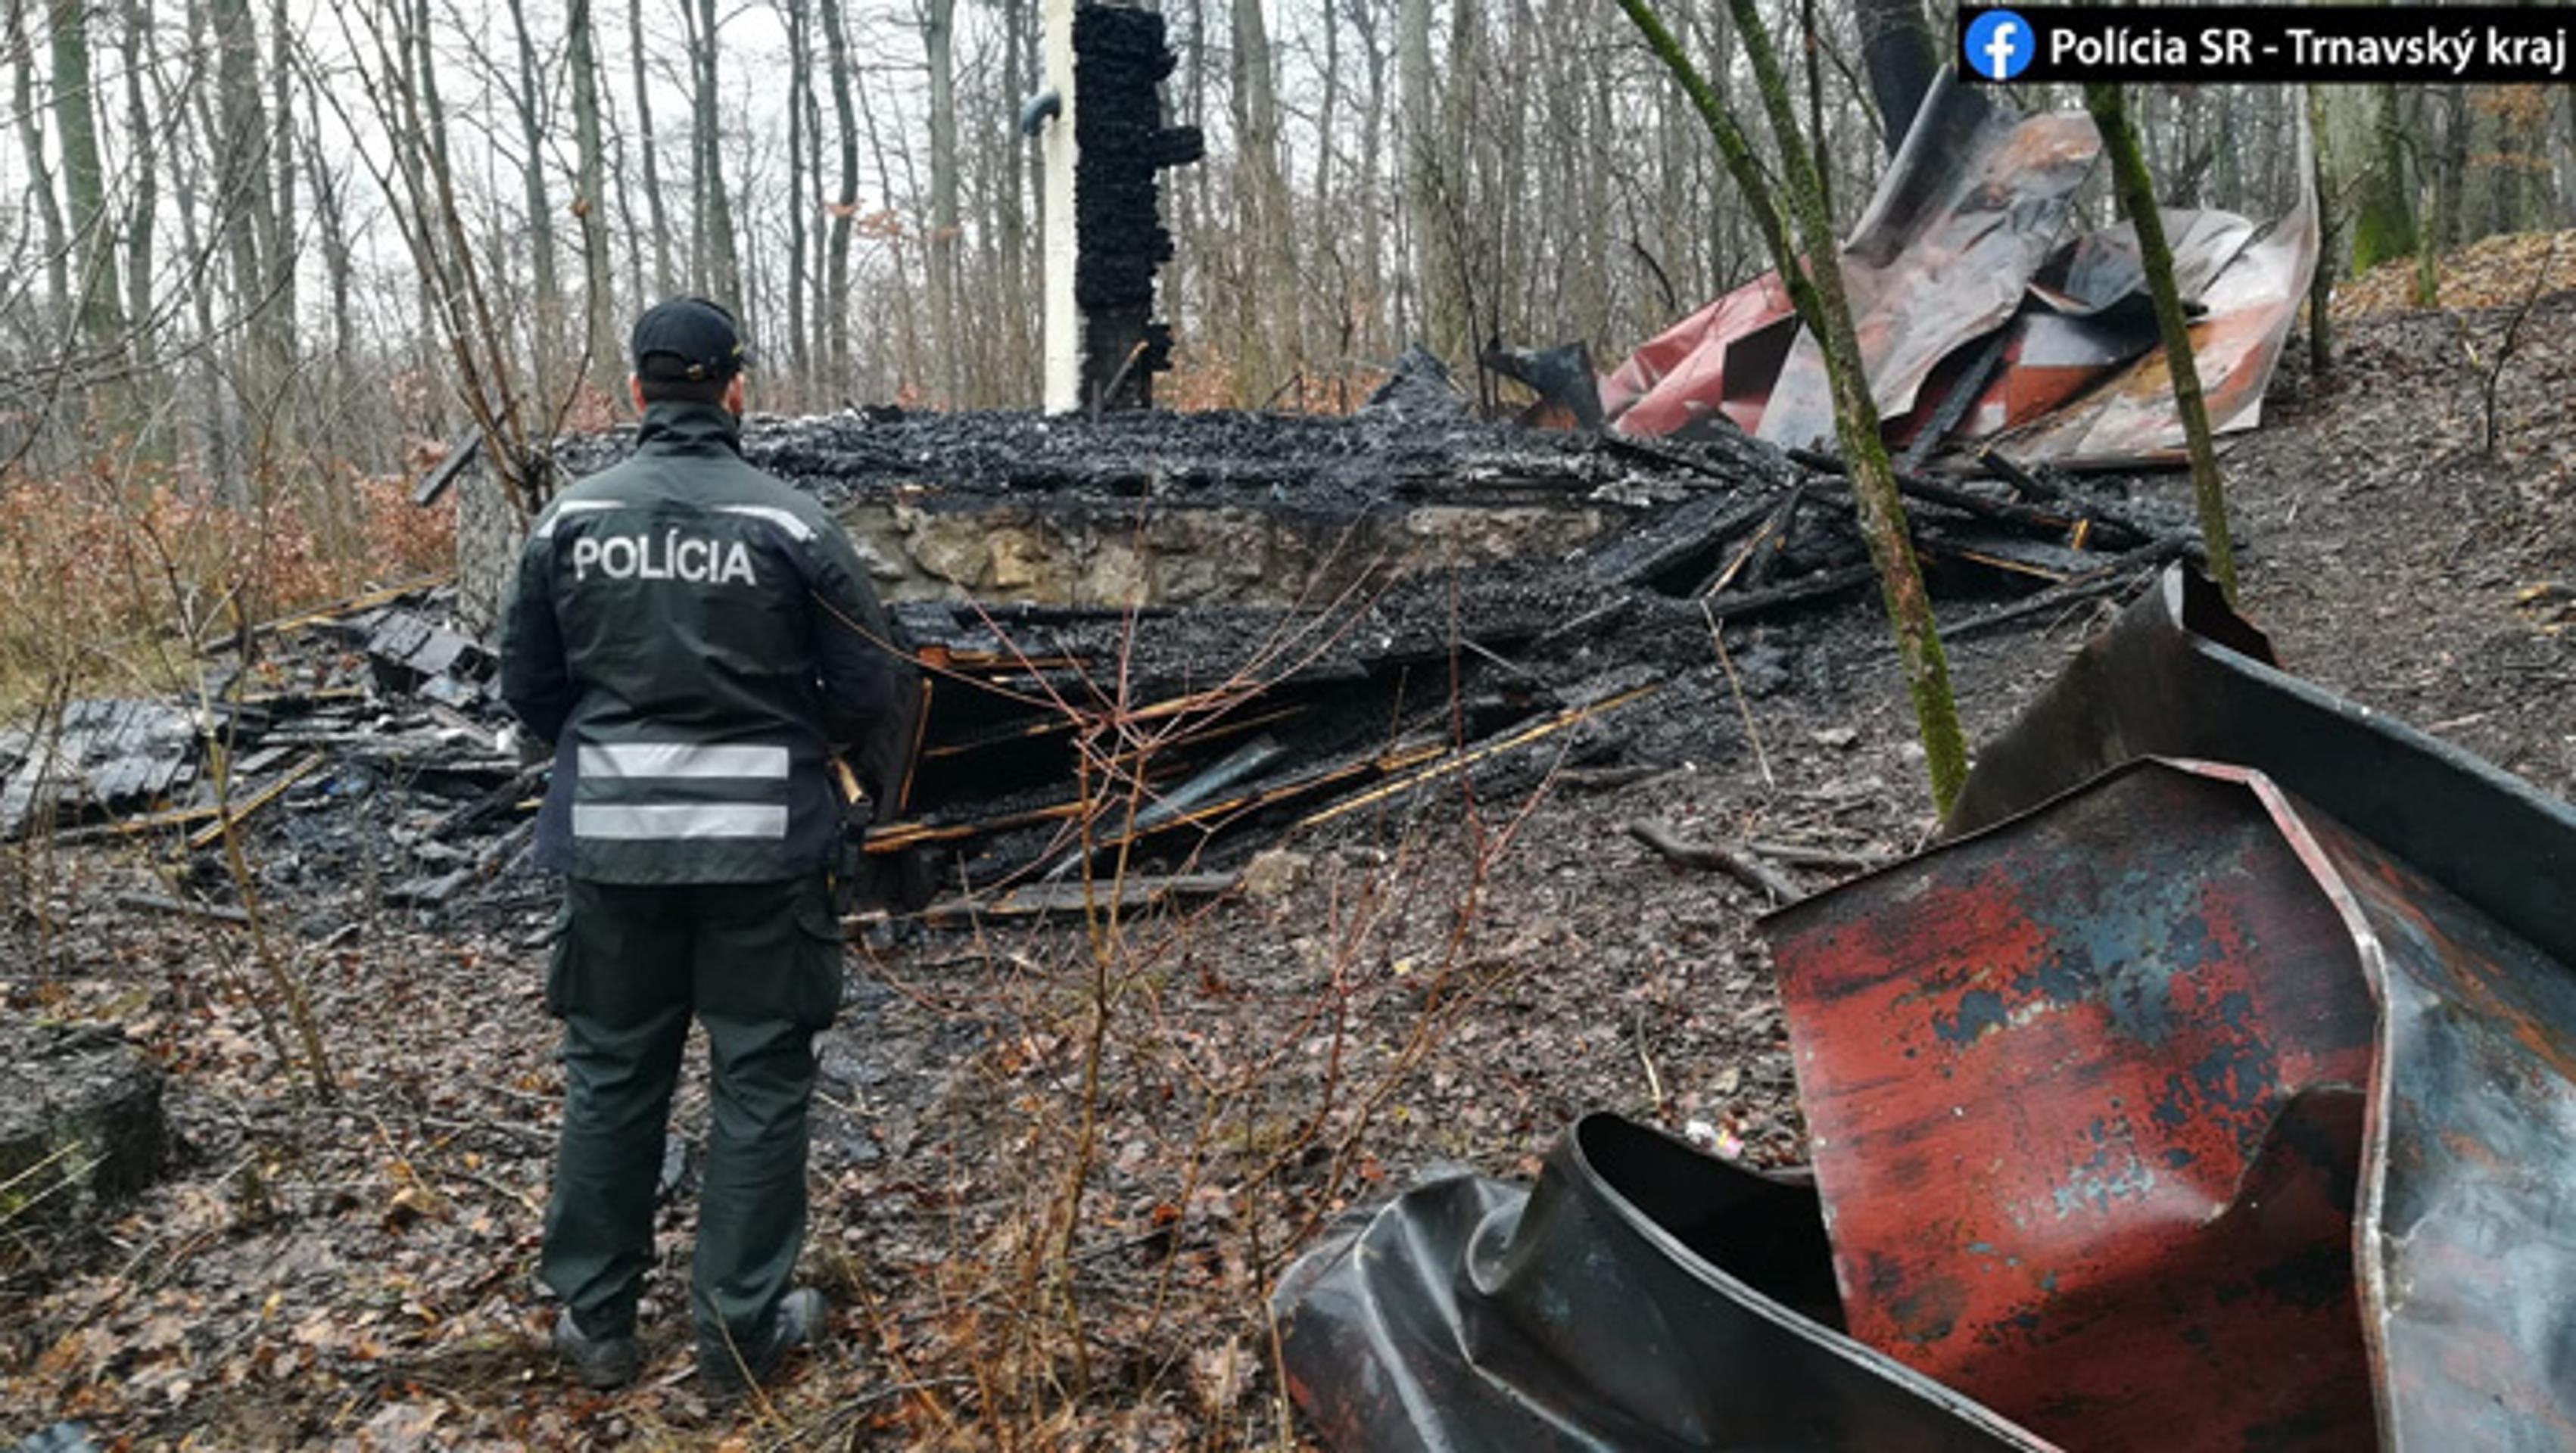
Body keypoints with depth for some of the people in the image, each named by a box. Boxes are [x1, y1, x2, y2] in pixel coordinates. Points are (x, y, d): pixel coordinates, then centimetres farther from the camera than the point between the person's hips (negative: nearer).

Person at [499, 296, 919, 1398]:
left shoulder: (571, 519, -1)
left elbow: (527, 683, 6)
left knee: (610, 1077, 16)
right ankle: (741, 1333, 18)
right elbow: (872, 686, -6)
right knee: (759, 1084, 9)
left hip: (611, 842, 3)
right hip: (764, 846, -2)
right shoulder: (791, 524, -10)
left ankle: (595, 1323, 27)